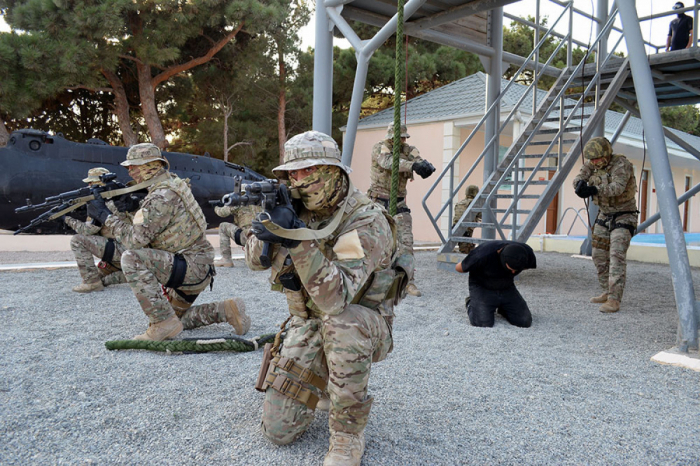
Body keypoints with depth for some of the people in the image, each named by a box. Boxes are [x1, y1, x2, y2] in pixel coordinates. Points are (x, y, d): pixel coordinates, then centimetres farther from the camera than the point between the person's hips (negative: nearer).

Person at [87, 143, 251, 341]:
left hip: (193, 267, -10)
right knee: (176, 316, 24)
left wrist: (105, 215, -13)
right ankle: (226, 310, 16)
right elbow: (144, 223, 18)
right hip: (194, 269, 10)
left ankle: (164, 323, -17)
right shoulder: (170, 182, 9)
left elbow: (135, 240, -23)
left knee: (131, 258, -25)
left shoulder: (162, 196, -21)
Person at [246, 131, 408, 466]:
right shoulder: (300, 211, -3)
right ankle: (320, 378, 29)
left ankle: (348, 435, -21)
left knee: (341, 322, -42)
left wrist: (298, 240, -43)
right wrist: (263, 220, -21)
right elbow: (256, 261, -1)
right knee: (278, 429, 0)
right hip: (308, 324, 5)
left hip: (363, 326, -5)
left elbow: (336, 298, -34)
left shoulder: (367, 222, -24)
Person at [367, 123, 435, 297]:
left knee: (406, 241, -8)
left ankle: (408, 280, -4)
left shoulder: (408, 150, 5)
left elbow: (418, 161, -14)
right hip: (379, 203, -3)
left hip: (399, 204, 3)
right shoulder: (379, 148, -8)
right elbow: (388, 162, -29)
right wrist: (412, 165, -43)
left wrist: (426, 166, -39)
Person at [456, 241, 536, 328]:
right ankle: (471, 304, 8)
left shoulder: (527, 252, -20)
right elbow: (459, 268, -15)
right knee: (483, 323, -25)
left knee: (525, 321, -14)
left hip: (506, 288, 4)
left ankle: (501, 307, 15)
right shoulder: (483, 255, -32)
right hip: (482, 288, -4)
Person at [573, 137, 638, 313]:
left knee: (617, 256, -18)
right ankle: (607, 292, 24)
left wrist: (594, 190, -52)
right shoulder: (592, 164, -1)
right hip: (604, 216, 8)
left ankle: (614, 300, -19)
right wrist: (580, 184, -37)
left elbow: (617, 187, -36)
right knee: (599, 256, 11)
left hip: (623, 217, -8)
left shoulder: (621, 164, -21)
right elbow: (579, 178, -12)